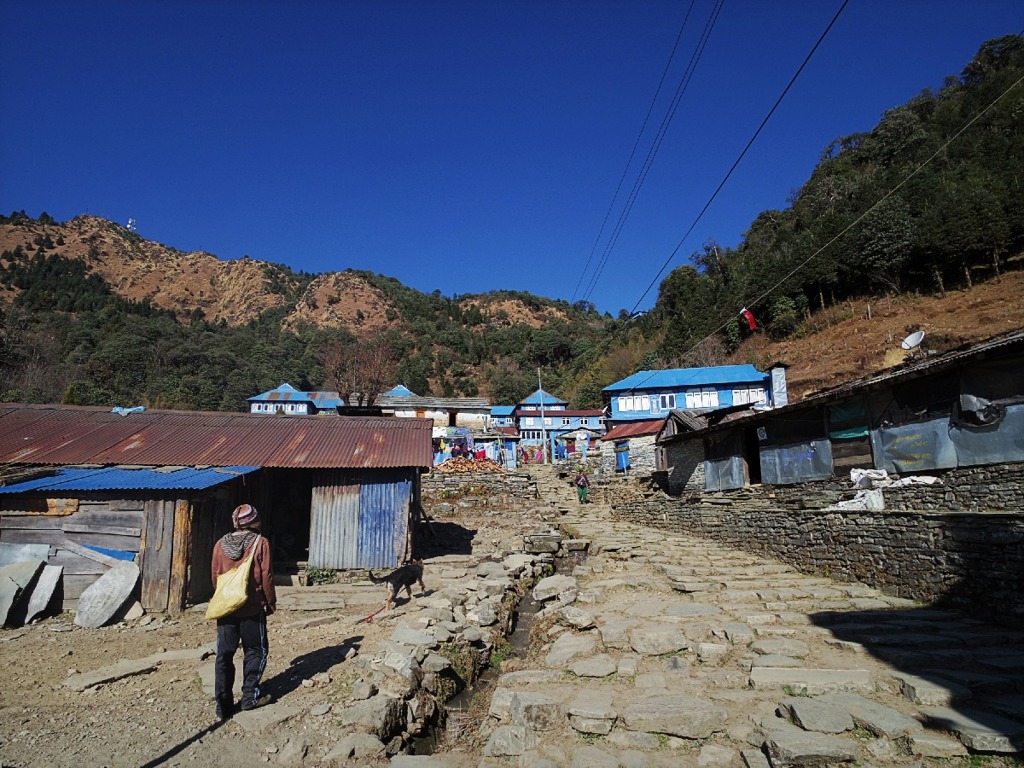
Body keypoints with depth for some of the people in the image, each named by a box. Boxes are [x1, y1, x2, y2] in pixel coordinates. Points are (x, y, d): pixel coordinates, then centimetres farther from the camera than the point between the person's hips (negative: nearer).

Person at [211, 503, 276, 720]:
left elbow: (215, 575, 9)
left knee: (224, 655, 10)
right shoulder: (260, 543, -9)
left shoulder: (221, 543, 3)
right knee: (255, 651, 11)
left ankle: (223, 704, 12)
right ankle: (250, 695, 8)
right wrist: (271, 602, 3)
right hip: (252, 608, -3)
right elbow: (266, 575, -8)